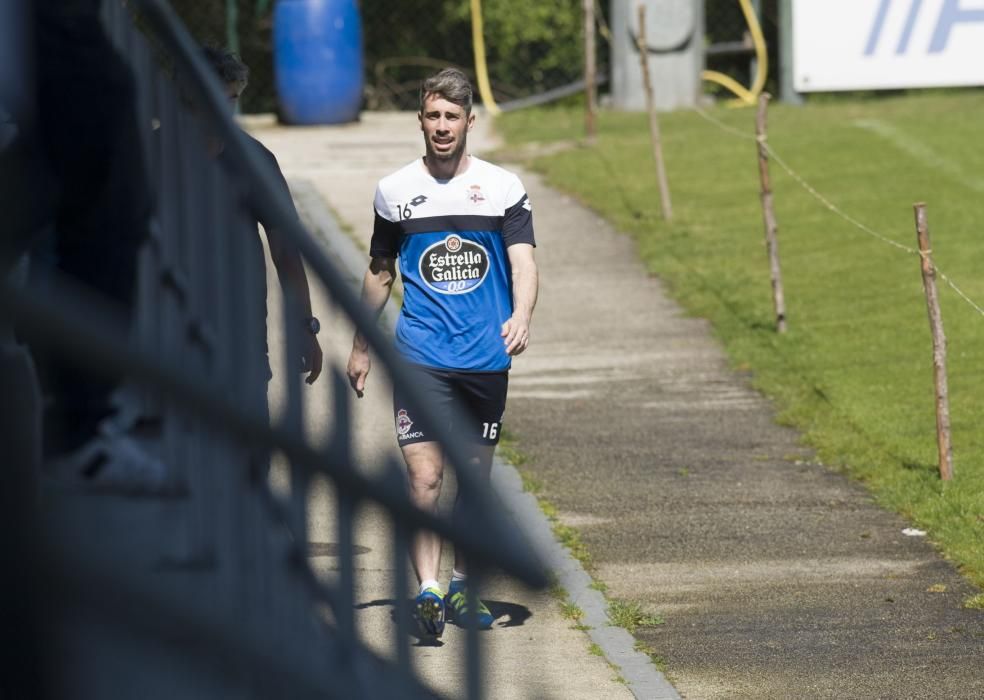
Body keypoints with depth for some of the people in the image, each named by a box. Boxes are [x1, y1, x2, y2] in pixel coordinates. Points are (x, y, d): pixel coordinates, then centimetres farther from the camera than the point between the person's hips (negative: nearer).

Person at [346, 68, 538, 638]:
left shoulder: (504, 188, 3)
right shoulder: (396, 191, 5)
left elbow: (523, 262, -5)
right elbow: (380, 272, 16)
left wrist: (521, 317, -25)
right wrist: (361, 348, 19)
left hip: (487, 356, 1)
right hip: (421, 356, -1)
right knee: (424, 477, -14)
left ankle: (461, 590, 24)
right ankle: (428, 591, -20)